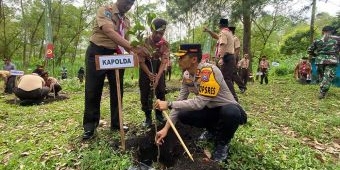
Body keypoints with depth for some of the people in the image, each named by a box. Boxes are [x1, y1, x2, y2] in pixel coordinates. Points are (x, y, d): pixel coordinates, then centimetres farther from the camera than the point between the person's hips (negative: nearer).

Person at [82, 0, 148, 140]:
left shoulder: (126, 21, 10)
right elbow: (109, 32, -30)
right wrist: (132, 47, -41)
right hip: (97, 53, -6)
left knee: (117, 90, 7)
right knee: (93, 91, -1)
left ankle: (116, 123, 21)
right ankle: (90, 126, 13)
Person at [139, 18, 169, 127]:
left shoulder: (165, 44, -17)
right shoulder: (144, 42, -22)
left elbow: (164, 62, -21)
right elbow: (141, 61, -21)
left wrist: (158, 77, -33)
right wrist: (149, 74, -34)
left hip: (158, 66, 2)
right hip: (146, 66, -1)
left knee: (161, 91, 0)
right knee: (145, 93, -4)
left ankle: (159, 114, 18)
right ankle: (148, 117, 7)